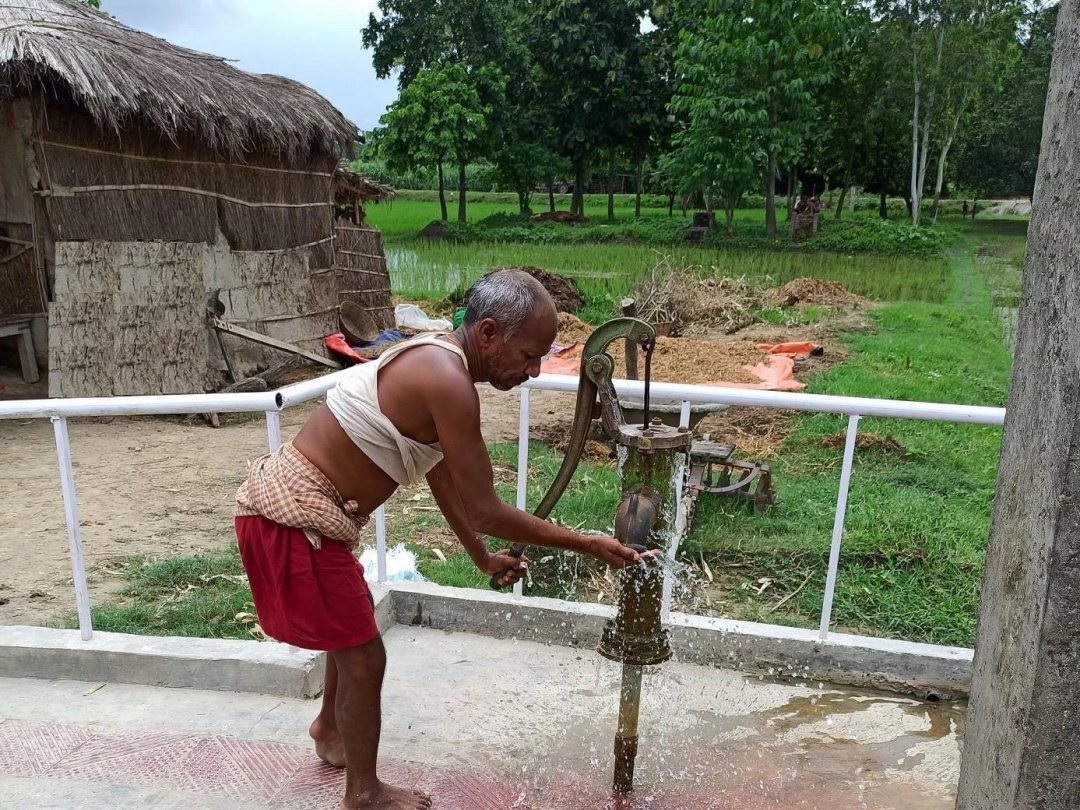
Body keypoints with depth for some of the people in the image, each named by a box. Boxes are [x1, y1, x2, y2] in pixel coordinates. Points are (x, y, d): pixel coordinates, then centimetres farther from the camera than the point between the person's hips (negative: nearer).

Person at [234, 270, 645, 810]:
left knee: (351, 624, 29)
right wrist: (586, 545, -11)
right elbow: (485, 512, -21)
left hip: (292, 501, 10)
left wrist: (483, 559, 26)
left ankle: (330, 729, 55)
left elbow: (441, 477, 17)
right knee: (364, 656, 6)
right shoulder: (447, 382, -25)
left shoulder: (433, 362, 6)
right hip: (294, 517, -10)